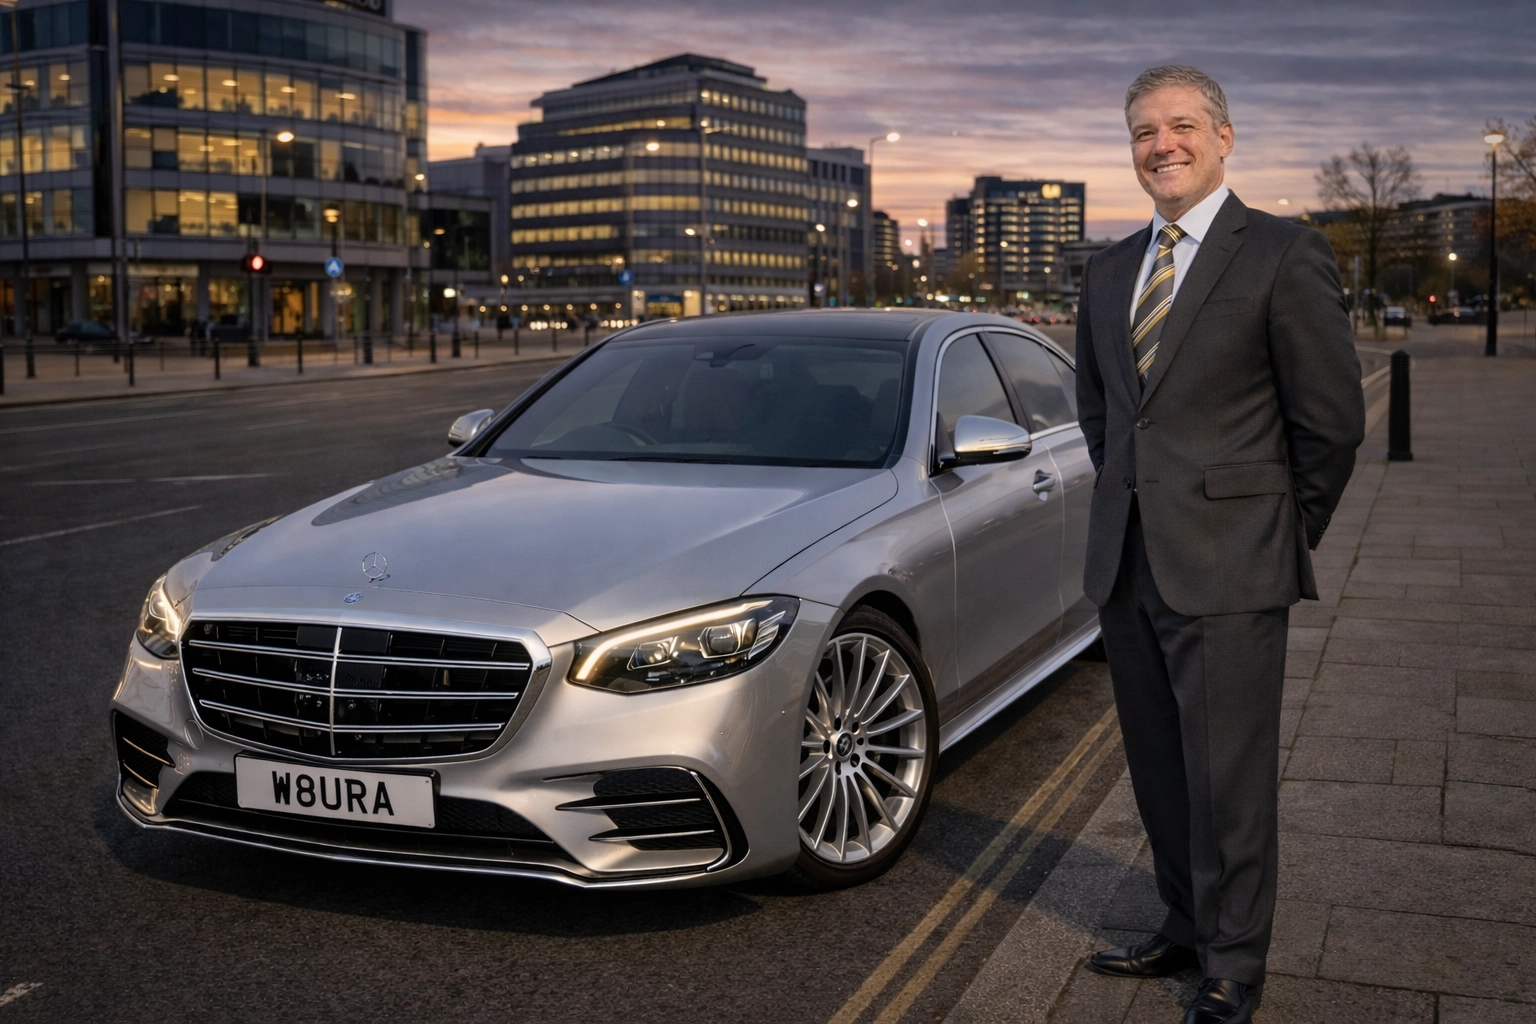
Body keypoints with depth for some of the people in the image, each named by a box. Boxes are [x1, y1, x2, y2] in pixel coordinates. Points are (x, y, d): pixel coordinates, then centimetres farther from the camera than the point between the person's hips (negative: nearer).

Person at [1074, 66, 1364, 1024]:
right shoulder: (1110, 270, 12)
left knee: (1228, 780, 2)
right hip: (1128, 565, 6)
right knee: (1159, 770, 16)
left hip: (1228, 573, -6)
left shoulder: (1285, 256, -8)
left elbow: (1333, 419, -6)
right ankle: (1188, 928, 33)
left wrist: (1283, 539, 1)